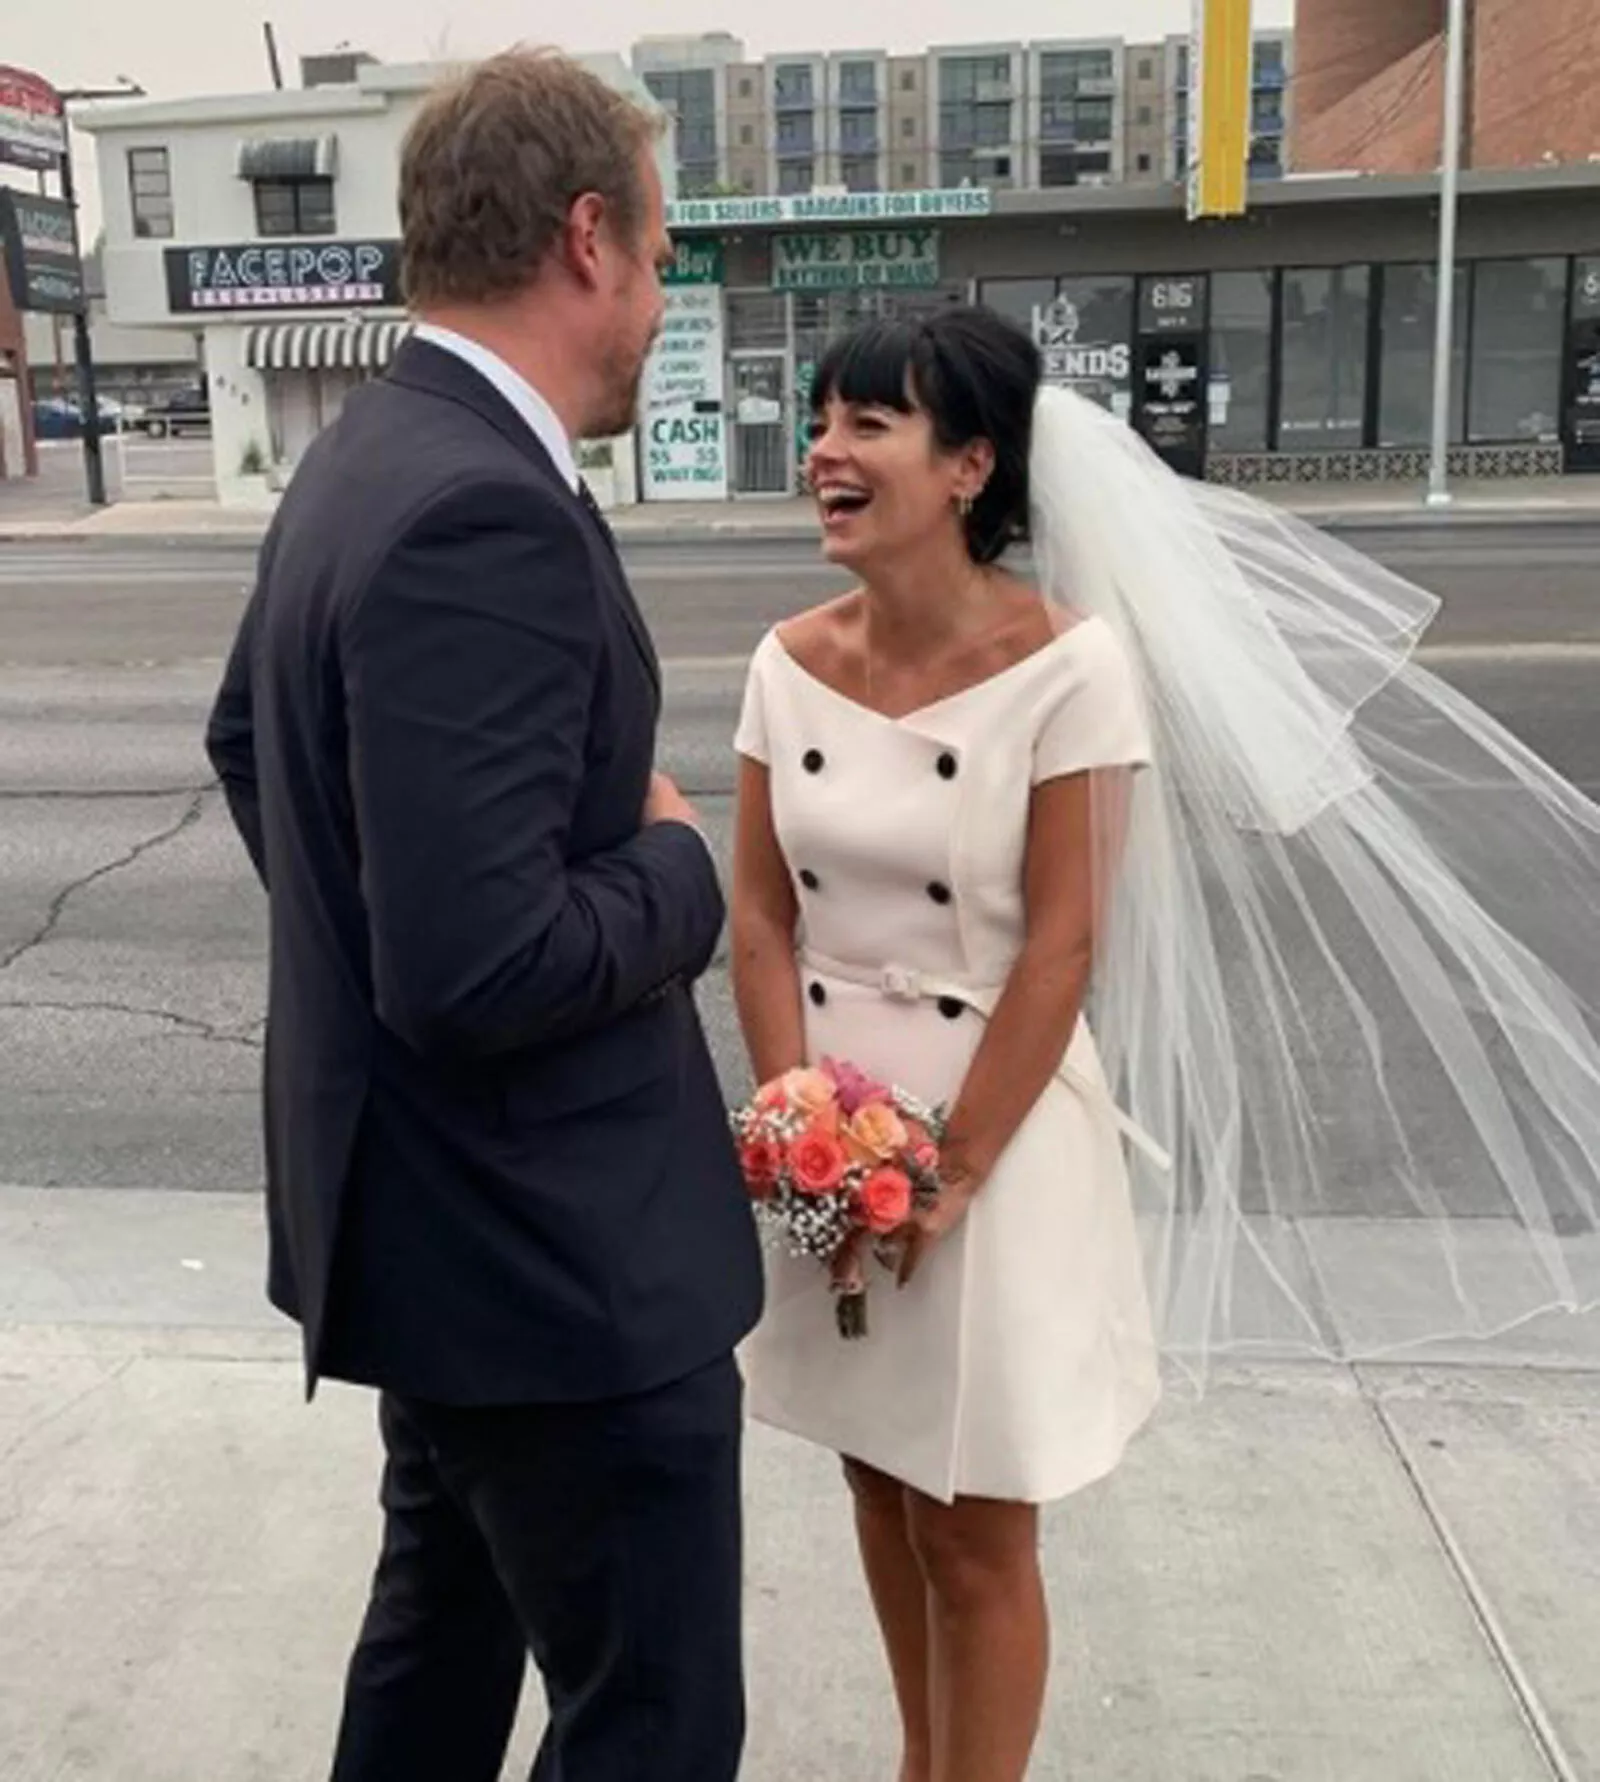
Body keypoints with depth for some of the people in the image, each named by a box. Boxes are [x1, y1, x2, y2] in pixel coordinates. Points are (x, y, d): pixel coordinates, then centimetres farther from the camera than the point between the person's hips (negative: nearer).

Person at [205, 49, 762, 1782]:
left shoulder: (367, 456, 6)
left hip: (439, 1206, 10)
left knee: (447, 1610, 28)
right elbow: (480, 967, -31)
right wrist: (676, 870, -14)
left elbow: (247, 737, 21)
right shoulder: (486, 514, -26)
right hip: (557, 1250, -10)